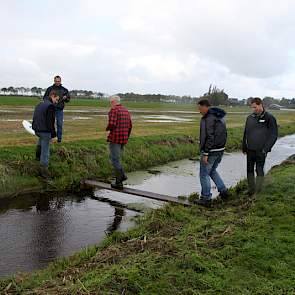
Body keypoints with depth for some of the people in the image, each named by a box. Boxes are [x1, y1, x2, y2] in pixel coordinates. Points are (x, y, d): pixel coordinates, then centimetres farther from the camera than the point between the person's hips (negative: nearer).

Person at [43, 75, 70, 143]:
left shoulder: (64, 89, 7)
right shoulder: (50, 88, 3)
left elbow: (68, 99, 13)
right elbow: (44, 97, 7)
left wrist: (65, 98, -9)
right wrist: (49, 98, -13)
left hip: (60, 109, 1)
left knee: (60, 124, 2)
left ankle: (59, 138, 12)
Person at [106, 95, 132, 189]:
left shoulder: (113, 110, -10)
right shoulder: (126, 111, 14)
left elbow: (112, 124, -22)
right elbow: (130, 126, 13)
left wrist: (107, 128, 1)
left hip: (115, 138, -8)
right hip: (123, 139, 8)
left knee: (115, 160, 0)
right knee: (113, 157, 21)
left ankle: (119, 183, 3)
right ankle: (122, 175, 10)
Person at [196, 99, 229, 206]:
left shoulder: (208, 118, -18)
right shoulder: (220, 117, 12)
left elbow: (209, 137, -23)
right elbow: (224, 134, 16)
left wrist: (205, 154, -21)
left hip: (211, 151, -9)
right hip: (220, 149, 9)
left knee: (204, 174, 4)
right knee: (212, 171, 25)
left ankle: (206, 198, 11)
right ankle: (223, 191, 21)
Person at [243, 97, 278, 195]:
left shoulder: (269, 118, -5)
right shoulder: (250, 118, 9)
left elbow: (273, 135, -6)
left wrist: (266, 149, -14)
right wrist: (244, 147, 11)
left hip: (261, 151, -5)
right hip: (250, 150, 5)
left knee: (259, 170, 0)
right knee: (249, 170, 10)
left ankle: (258, 192, 9)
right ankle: (251, 190, 21)